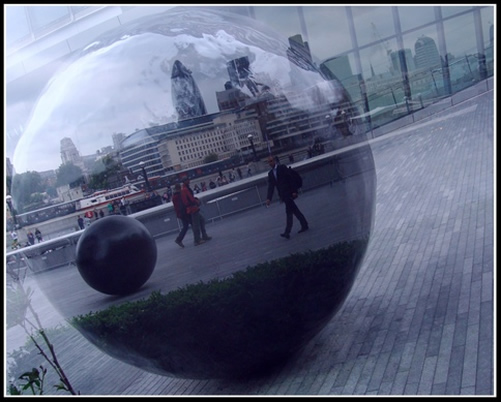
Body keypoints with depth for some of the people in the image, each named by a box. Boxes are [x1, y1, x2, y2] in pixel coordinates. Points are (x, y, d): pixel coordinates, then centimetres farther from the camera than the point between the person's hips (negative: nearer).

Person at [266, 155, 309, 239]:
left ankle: (287, 232, -16)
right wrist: (269, 198, -4)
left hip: (289, 193, -6)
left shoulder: (282, 167, -4)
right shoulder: (270, 173, 13)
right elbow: (271, 187, 9)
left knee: (289, 211, -12)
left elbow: (290, 178, -9)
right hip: (283, 195, 6)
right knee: (294, 210, 11)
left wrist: (294, 191, -16)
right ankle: (304, 225, 22)